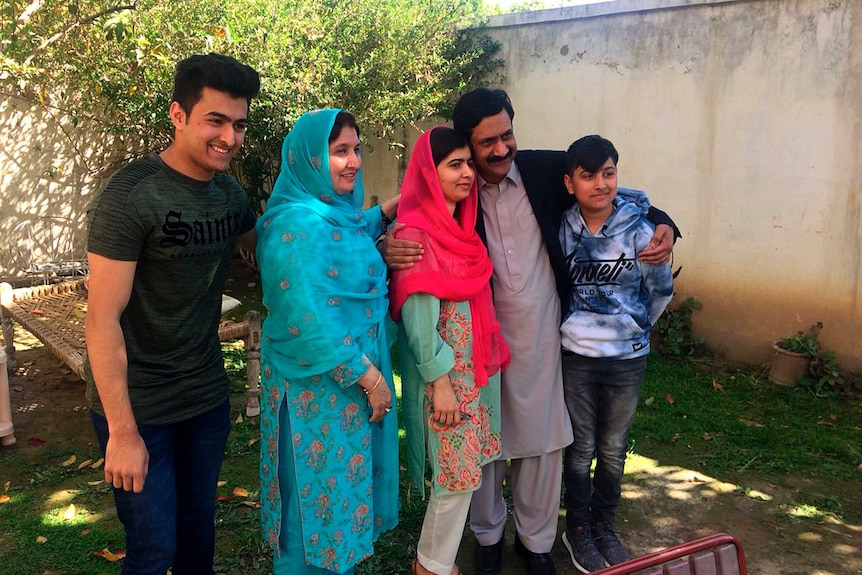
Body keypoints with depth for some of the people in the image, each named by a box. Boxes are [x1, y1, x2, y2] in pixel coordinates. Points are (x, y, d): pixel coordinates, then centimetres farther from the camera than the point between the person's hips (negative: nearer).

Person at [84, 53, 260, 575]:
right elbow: (104, 319, -19)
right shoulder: (132, 194, -18)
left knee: (199, 524, 19)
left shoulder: (230, 193, 2)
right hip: (139, 407, -6)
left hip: (208, 395, 6)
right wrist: (122, 432, -20)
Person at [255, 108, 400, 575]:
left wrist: (385, 212, 15)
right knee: (323, 492, 8)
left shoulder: (336, 210, 4)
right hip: (319, 386, -9)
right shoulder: (298, 225, -24)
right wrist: (368, 376, -19)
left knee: (346, 483, 23)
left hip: (354, 372, 9)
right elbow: (309, 323, -26)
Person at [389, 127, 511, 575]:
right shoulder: (414, 235, -17)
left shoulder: (461, 226, 9)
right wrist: (439, 381, -18)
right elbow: (417, 316, -19)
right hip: (443, 370, -8)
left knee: (465, 468, 15)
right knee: (456, 472, 2)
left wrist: (492, 355, 11)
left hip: (476, 365, 8)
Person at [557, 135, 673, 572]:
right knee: (581, 449, 10)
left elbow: (661, 290, 1)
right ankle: (577, 530, 28)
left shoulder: (638, 228, -12)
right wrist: (575, 325, 9)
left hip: (628, 357, 0)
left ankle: (604, 527, 33)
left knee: (613, 450, 13)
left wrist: (633, 327, 11)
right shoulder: (562, 229, -7)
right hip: (575, 356, 0)